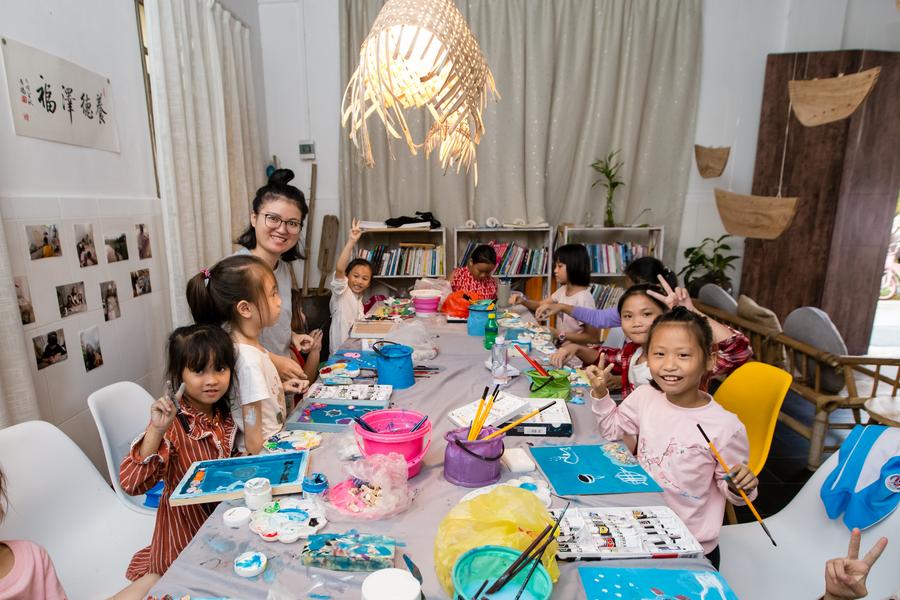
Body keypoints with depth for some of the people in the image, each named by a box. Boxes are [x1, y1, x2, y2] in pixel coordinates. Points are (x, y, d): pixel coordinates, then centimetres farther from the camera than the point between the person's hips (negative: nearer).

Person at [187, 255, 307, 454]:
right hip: (266, 452, -8)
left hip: (273, 440, 8)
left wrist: (281, 386, 6)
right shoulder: (249, 360, -26)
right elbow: (253, 443, -22)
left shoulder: (246, 343, -2)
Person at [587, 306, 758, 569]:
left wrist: (740, 486, -26)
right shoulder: (645, 396, -9)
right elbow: (612, 429, 8)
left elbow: (729, 486, -6)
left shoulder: (726, 427, -22)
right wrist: (600, 392, -3)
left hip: (691, 548, -4)